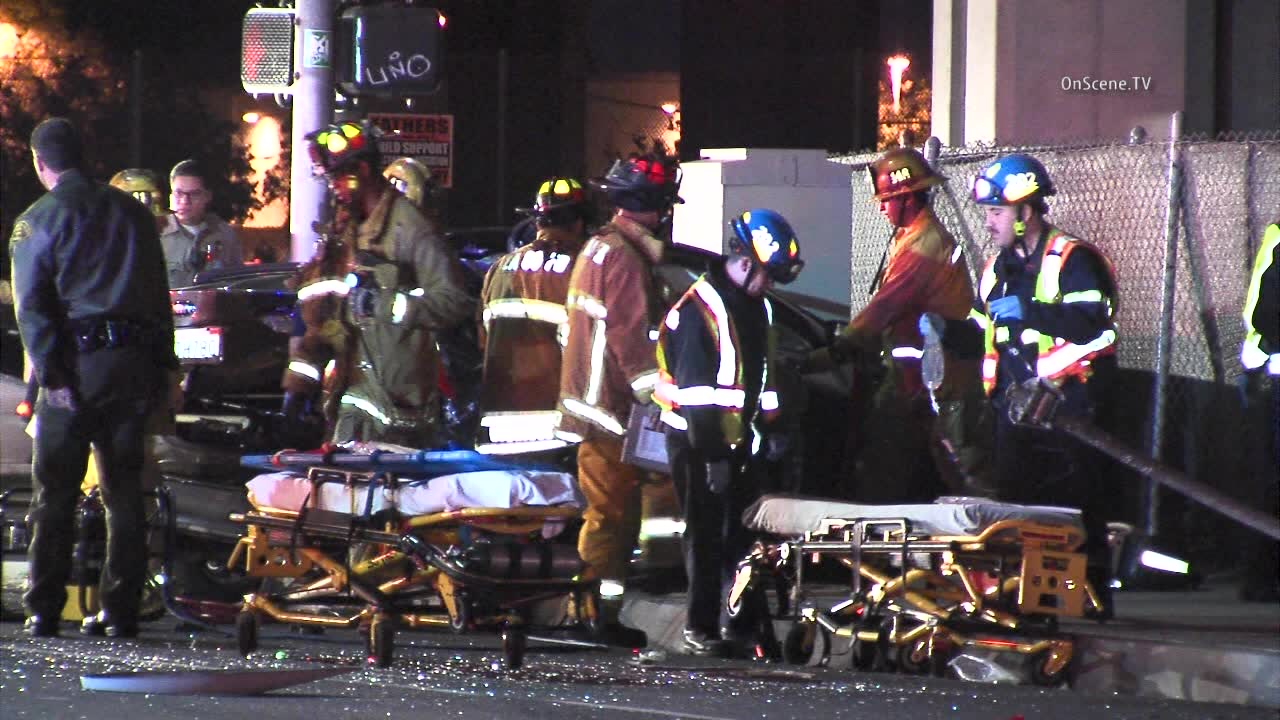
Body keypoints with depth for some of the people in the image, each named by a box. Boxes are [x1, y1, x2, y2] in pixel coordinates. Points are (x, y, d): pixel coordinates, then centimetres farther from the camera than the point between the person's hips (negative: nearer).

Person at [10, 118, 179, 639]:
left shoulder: (38, 221, -1)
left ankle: (44, 610, 2)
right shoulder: (130, 212, 12)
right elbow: (158, 295, 12)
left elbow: (32, 305, -10)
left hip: (76, 362, -4)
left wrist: (52, 375, -11)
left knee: (55, 493, 3)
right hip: (132, 361, 4)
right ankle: (121, 610, 6)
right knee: (125, 492, 8)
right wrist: (162, 369, 14)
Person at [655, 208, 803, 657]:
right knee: (706, 536, -5)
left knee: (743, 535, 8)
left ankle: (741, 625, 13)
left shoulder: (757, 308, 14)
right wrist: (712, 452, -20)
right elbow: (695, 389, -19)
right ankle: (701, 631, -1)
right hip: (698, 441, -8)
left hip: (740, 439, 8)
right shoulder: (698, 310, -15)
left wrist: (764, 431, 19)